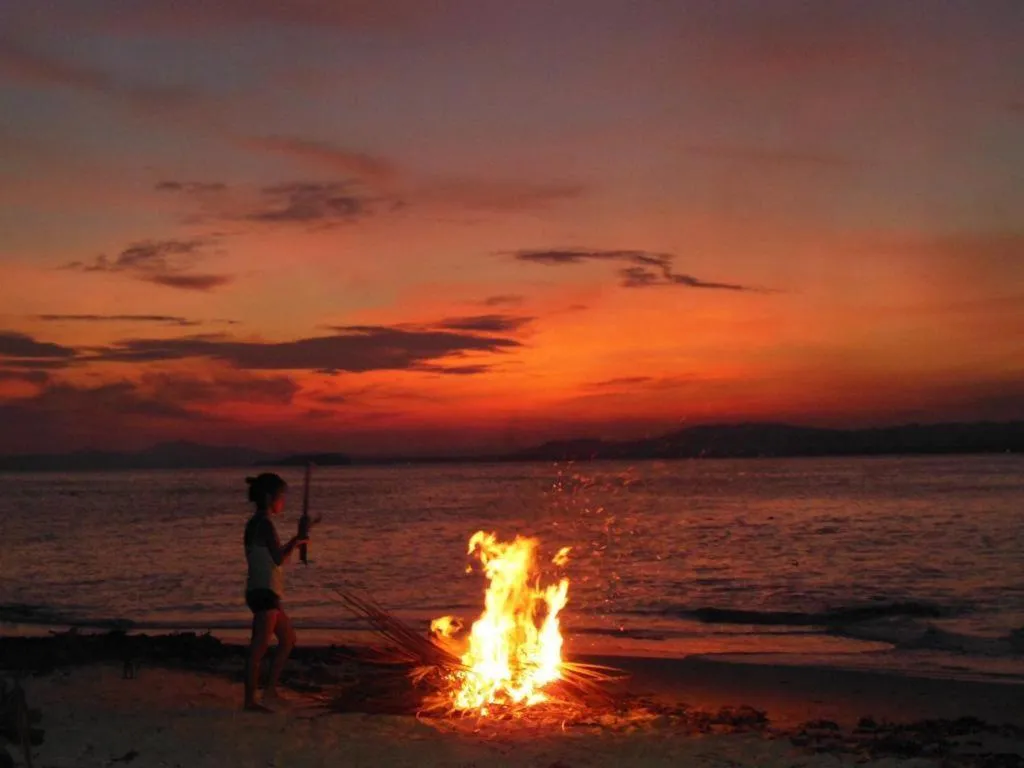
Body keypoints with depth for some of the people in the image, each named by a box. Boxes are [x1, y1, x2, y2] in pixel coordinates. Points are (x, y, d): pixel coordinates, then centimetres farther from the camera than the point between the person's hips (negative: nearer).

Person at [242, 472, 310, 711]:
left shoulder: (253, 524, 14)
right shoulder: (265, 524, -15)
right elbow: (279, 559, -16)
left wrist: (291, 544, 14)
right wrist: (295, 544, -1)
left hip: (261, 591, 10)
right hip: (264, 592, -10)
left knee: (288, 639, 19)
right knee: (259, 647, -5)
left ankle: (271, 690, 22)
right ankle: (250, 700, -1)